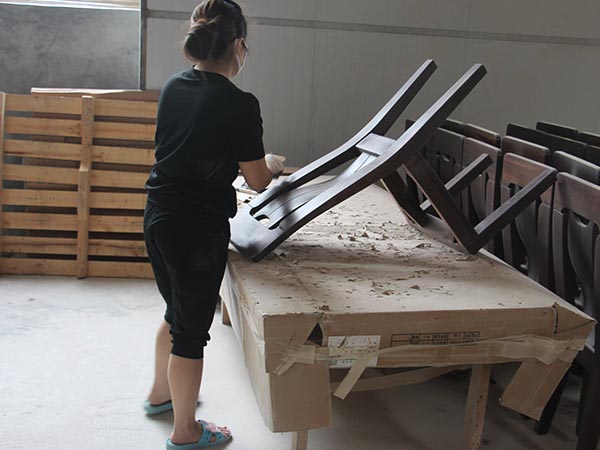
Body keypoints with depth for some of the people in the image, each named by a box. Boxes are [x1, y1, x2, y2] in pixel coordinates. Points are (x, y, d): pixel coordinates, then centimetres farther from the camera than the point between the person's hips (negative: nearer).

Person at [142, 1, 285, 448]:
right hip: (198, 229, -8)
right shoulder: (239, 104, -18)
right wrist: (272, 163, 12)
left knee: (176, 312, 27)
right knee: (192, 330, 8)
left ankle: (161, 394, 47)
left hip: (157, 218, 8)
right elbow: (258, 181, -9)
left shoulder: (173, 87, 4)